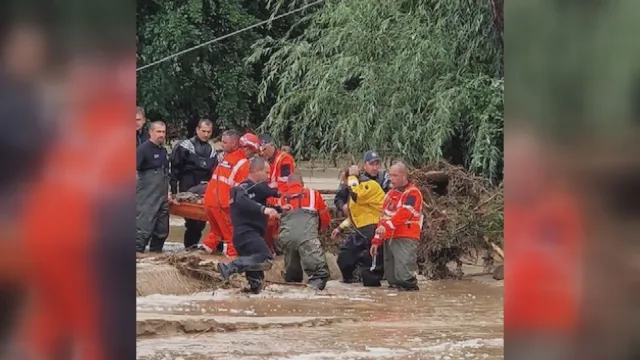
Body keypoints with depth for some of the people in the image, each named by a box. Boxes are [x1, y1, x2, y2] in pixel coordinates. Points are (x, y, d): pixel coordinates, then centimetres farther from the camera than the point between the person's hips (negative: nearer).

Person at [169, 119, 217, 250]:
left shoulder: (211, 151, 13)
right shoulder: (185, 147, -5)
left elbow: (214, 173, 18)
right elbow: (174, 169, -8)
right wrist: (173, 189, -12)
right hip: (188, 191, -5)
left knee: (201, 219, 4)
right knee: (191, 217, -7)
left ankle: (192, 243, 14)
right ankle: (190, 244, 2)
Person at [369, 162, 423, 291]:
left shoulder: (412, 192, -4)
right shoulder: (390, 194, 22)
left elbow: (404, 213, -19)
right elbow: (383, 217, 25)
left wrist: (387, 226, -29)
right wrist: (376, 240, 20)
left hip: (405, 240, -8)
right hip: (389, 239, 8)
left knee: (404, 275, -21)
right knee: (391, 276, 8)